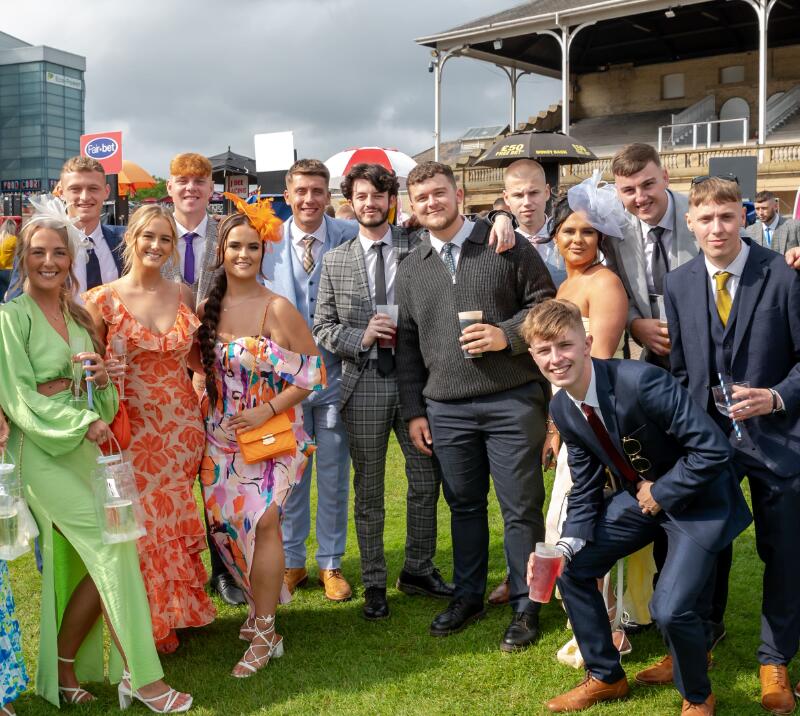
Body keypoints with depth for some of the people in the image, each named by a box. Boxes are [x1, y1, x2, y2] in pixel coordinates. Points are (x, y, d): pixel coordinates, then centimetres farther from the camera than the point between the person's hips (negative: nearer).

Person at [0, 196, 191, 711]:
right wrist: (83, 424, -20)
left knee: (74, 566, 6)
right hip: (42, 451, -7)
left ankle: (62, 673, 22)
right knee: (114, 551, -11)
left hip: (84, 447, 7)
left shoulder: (77, 317, 14)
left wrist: (101, 379, -5)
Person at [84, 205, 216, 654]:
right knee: (142, 524, 4)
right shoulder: (103, 300, -6)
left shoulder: (184, 295, 4)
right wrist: (105, 371, -21)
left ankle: (180, 610, 30)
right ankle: (152, 625, 23)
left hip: (183, 427, 3)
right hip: (134, 428, -2)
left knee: (176, 519, 10)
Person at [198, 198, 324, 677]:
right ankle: (263, 600, 30)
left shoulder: (277, 308, -11)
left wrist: (266, 411, -15)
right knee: (226, 521, 4)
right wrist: (206, 407, 0)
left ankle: (265, 634, -2)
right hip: (222, 435, 5)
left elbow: (313, 372, -10)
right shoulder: (208, 308, 4)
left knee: (261, 519, -16)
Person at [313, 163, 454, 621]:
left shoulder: (417, 248, 3)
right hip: (365, 383, 0)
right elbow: (322, 329, 3)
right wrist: (361, 336, -12)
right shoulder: (335, 261, 5)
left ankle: (418, 570, 27)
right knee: (369, 489, 8)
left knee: (427, 481, 8)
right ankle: (374, 582, 22)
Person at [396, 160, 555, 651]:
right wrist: (414, 411, 10)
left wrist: (507, 334, -15)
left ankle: (526, 607, 16)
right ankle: (469, 597, 29)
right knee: (464, 506, 13)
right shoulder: (411, 270, 12)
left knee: (522, 507, 2)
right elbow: (407, 346, 14)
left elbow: (546, 304, 1)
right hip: (447, 409, 3)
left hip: (513, 402, -3)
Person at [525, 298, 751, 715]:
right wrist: (565, 546, -14)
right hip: (640, 496, 7)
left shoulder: (640, 381, -30)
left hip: (696, 497, -7)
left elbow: (713, 448, -29)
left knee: (670, 608, -20)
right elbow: (585, 492, 1)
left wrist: (661, 493, -19)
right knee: (571, 569, 5)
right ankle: (605, 678, 26)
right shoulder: (562, 409, -6)